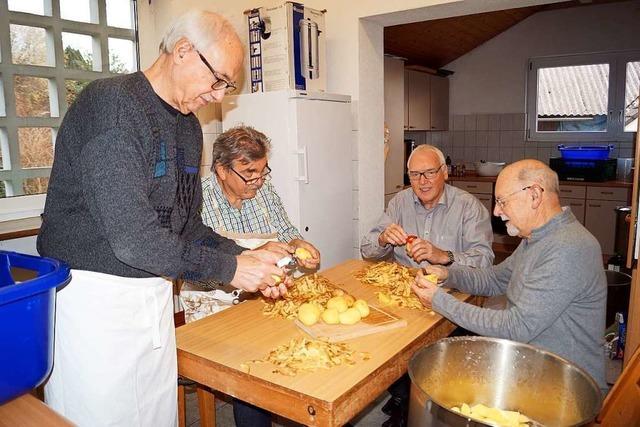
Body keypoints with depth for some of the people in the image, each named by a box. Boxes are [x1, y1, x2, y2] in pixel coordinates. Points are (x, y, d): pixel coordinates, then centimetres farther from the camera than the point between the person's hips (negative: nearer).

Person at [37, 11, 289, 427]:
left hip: (154, 297, 8)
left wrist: (246, 259, -1)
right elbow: (130, 234, -24)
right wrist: (228, 268, -17)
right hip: (93, 295, -7)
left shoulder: (189, 127, 9)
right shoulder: (110, 102, -17)